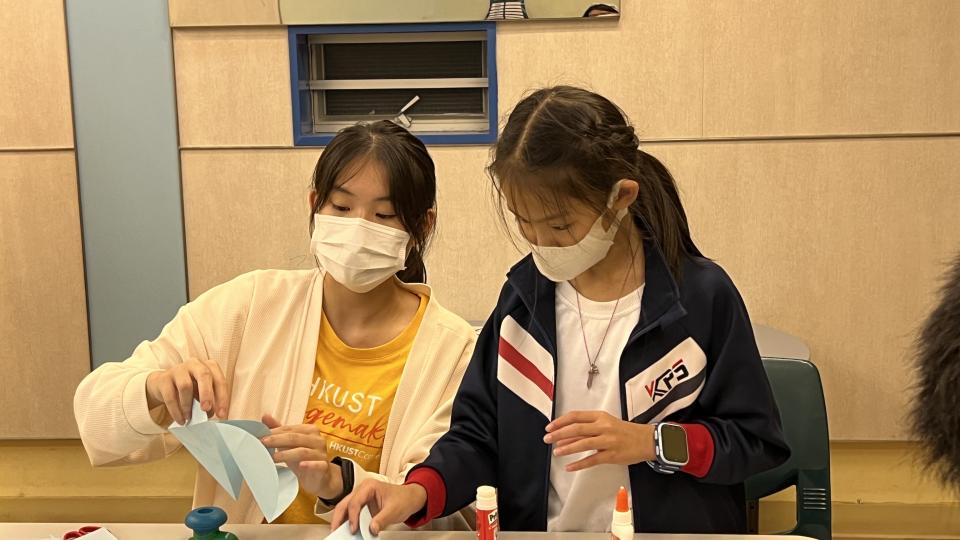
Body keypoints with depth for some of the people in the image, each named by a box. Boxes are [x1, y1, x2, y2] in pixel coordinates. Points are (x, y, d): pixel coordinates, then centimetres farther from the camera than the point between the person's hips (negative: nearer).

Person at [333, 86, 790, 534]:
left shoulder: (703, 295, -8)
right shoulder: (524, 295, 2)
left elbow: (760, 441, -1)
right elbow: (478, 435, 5)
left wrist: (653, 442, -14)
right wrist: (418, 493, -12)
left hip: (674, 529, -2)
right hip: (539, 527, 3)